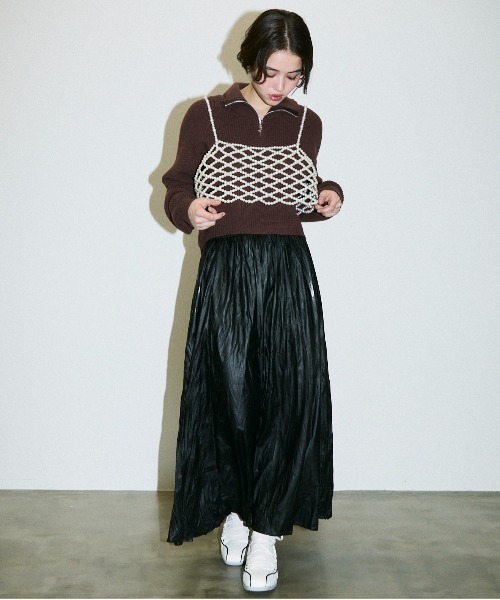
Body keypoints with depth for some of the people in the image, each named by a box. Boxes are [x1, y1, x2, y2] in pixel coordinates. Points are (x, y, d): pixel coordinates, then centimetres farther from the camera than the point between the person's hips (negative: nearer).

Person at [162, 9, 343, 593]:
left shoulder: (306, 124, 13)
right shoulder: (204, 116, 3)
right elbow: (176, 191, 6)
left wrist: (328, 198, 4)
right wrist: (189, 212, -16)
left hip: (290, 270, 2)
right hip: (226, 270, -2)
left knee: (289, 397, -5)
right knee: (230, 396, -2)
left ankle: (266, 528, 8)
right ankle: (233, 509, 23)